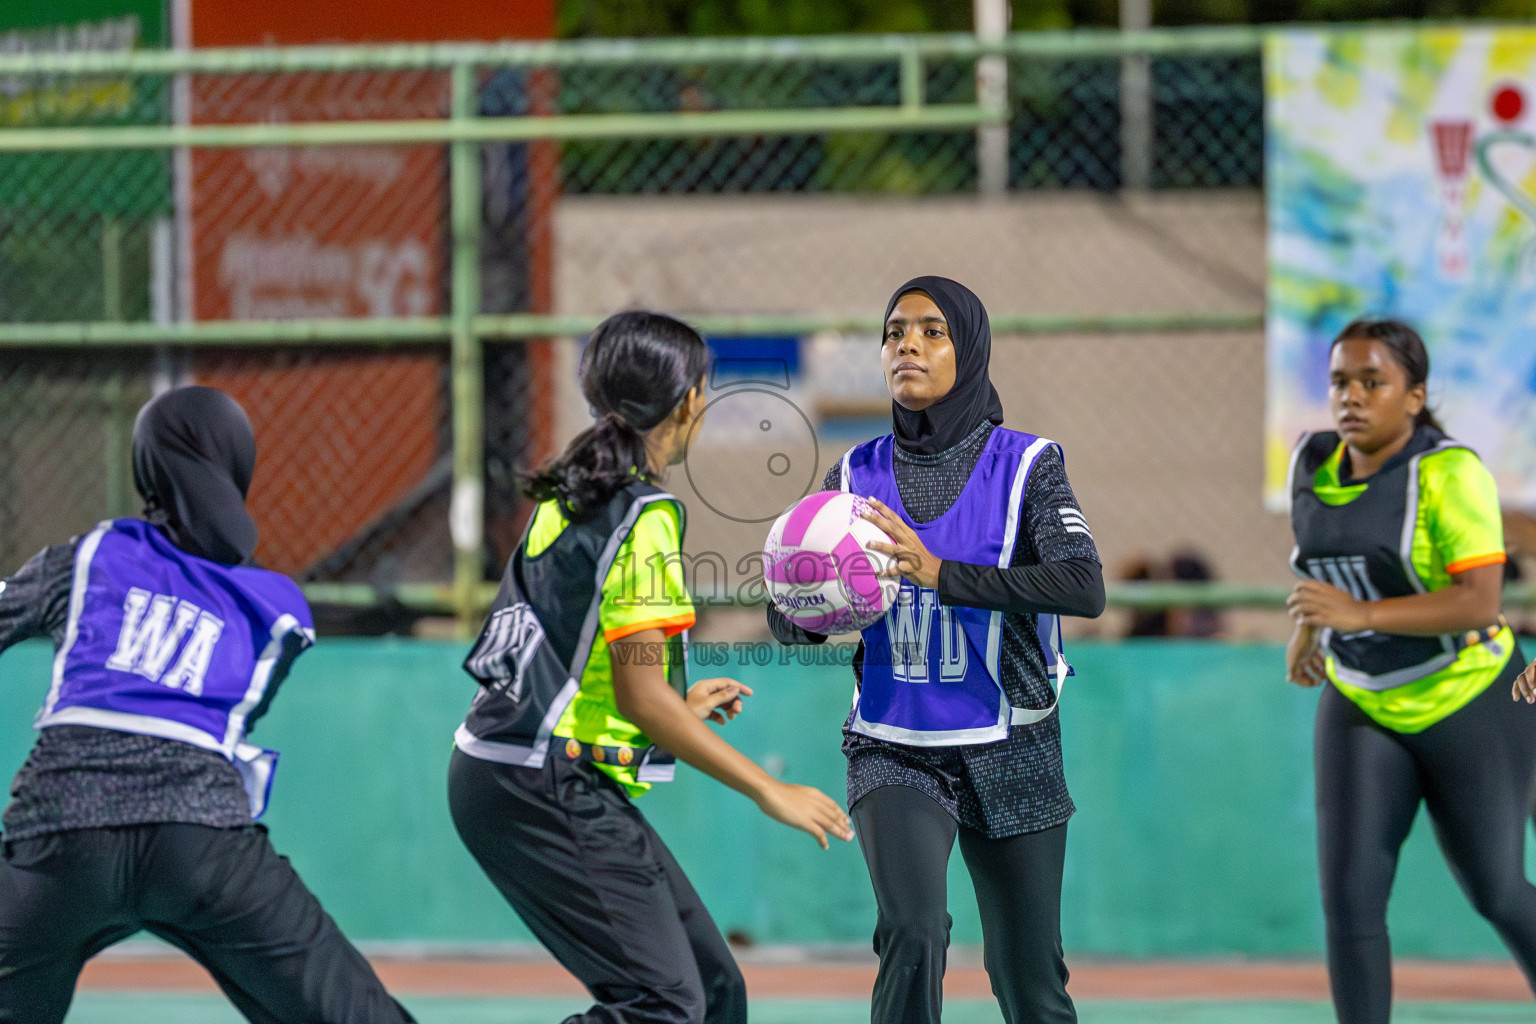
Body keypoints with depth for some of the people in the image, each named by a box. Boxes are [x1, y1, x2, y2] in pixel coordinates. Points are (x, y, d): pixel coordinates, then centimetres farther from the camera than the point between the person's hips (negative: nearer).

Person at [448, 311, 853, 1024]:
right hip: (547, 792, -10)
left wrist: (677, 709, 30)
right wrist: (768, 792, -14)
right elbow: (640, 694, -19)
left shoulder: (569, 498, 14)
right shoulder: (645, 516, -14)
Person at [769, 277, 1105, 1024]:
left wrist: (940, 574, -30)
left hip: (1010, 755, -1)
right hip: (894, 751, 1)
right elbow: (788, 621, 5)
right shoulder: (857, 475, 3)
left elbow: (1084, 588, -22)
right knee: (912, 933, -24)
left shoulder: (1024, 465, -6)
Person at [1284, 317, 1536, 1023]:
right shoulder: (1316, 462, -3)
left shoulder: (1449, 473, -22)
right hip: (1366, 712, 4)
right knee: (1349, 897, -11)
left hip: (1473, 708, -4)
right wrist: (1307, 628, 10)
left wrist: (1358, 613, -38)